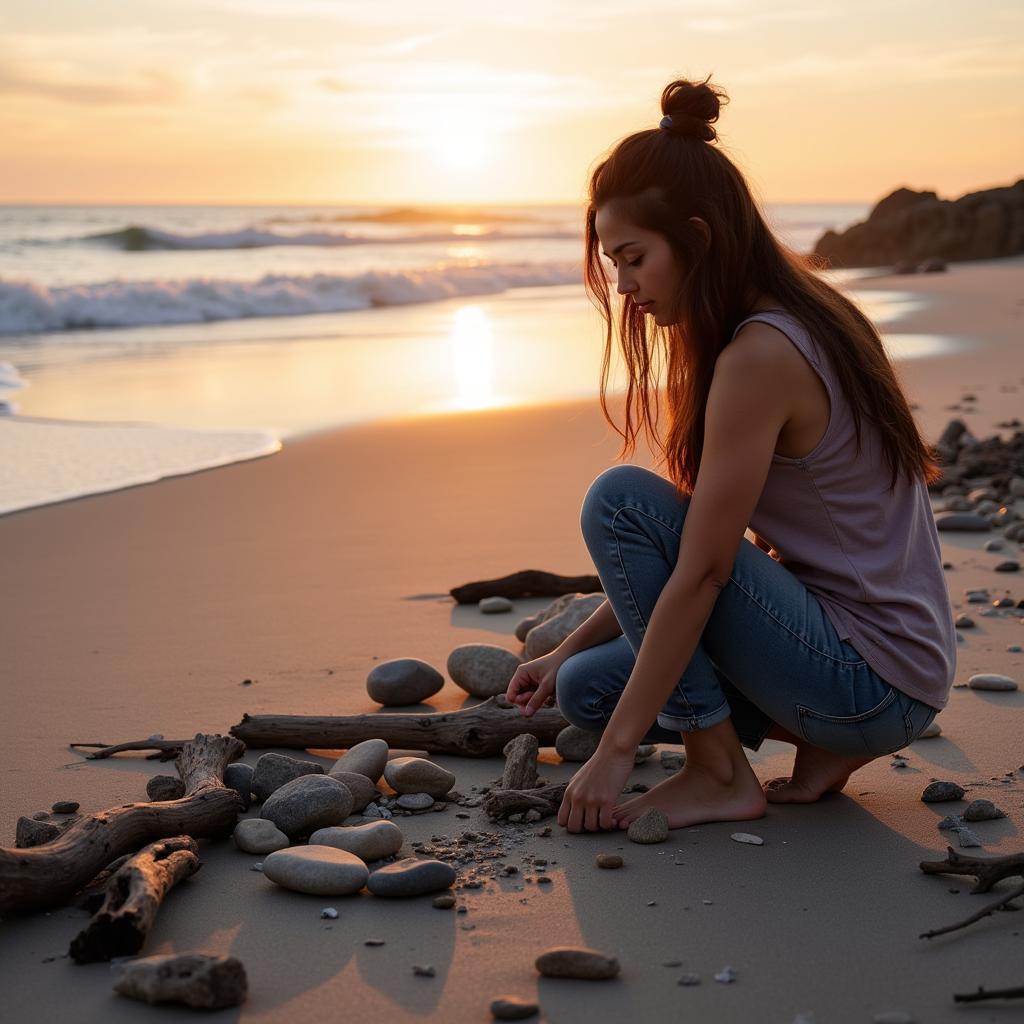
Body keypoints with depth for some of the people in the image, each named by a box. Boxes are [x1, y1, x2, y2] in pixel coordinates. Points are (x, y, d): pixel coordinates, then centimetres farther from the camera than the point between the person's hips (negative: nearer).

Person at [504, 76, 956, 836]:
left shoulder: (761, 355, -22)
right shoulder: (798, 319, 8)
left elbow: (699, 573, -22)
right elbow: (688, 543, 12)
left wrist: (617, 751, -16)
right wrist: (569, 651, 10)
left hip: (875, 677, -9)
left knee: (620, 499, -17)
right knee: (586, 687, 9)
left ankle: (720, 774, -8)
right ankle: (825, 745, 10)